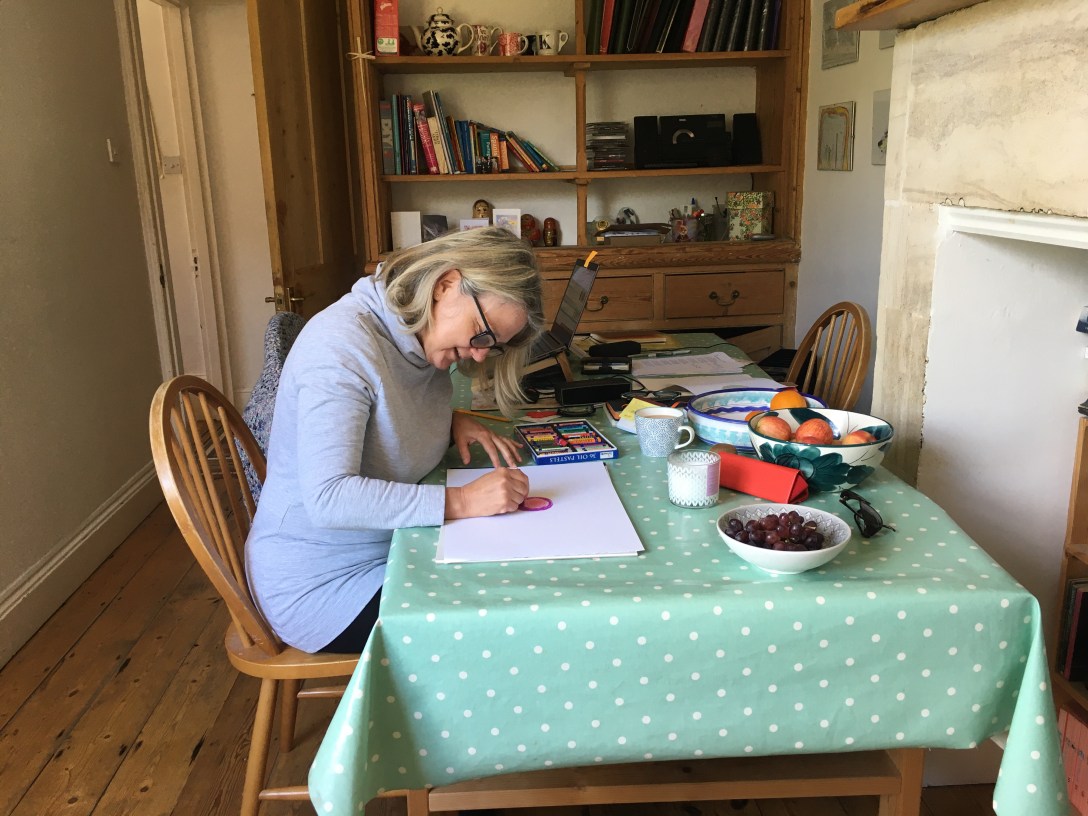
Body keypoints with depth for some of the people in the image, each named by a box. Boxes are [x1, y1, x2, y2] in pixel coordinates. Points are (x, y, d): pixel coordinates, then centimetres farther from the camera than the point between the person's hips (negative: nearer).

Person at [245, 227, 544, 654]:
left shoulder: (421, 338, 1)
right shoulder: (341, 343, -25)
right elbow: (327, 498, -31)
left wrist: (452, 421, -3)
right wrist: (461, 501, -34)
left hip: (387, 551, 8)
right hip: (321, 583, -8)